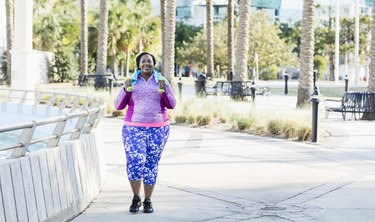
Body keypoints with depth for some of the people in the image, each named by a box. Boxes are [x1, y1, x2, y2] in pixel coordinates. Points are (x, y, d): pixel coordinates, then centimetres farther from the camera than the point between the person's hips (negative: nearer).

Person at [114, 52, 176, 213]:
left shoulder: (162, 81, 5)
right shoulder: (131, 82, 4)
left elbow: (171, 105, 0)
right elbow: (118, 106, 0)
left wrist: (164, 90, -17)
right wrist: (126, 90, -15)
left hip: (157, 130, 1)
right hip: (134, 129, -1)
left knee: (151, 166, 2)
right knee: (135, 163, -15)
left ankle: (148, 201, 15)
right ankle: (136, 198, 5)